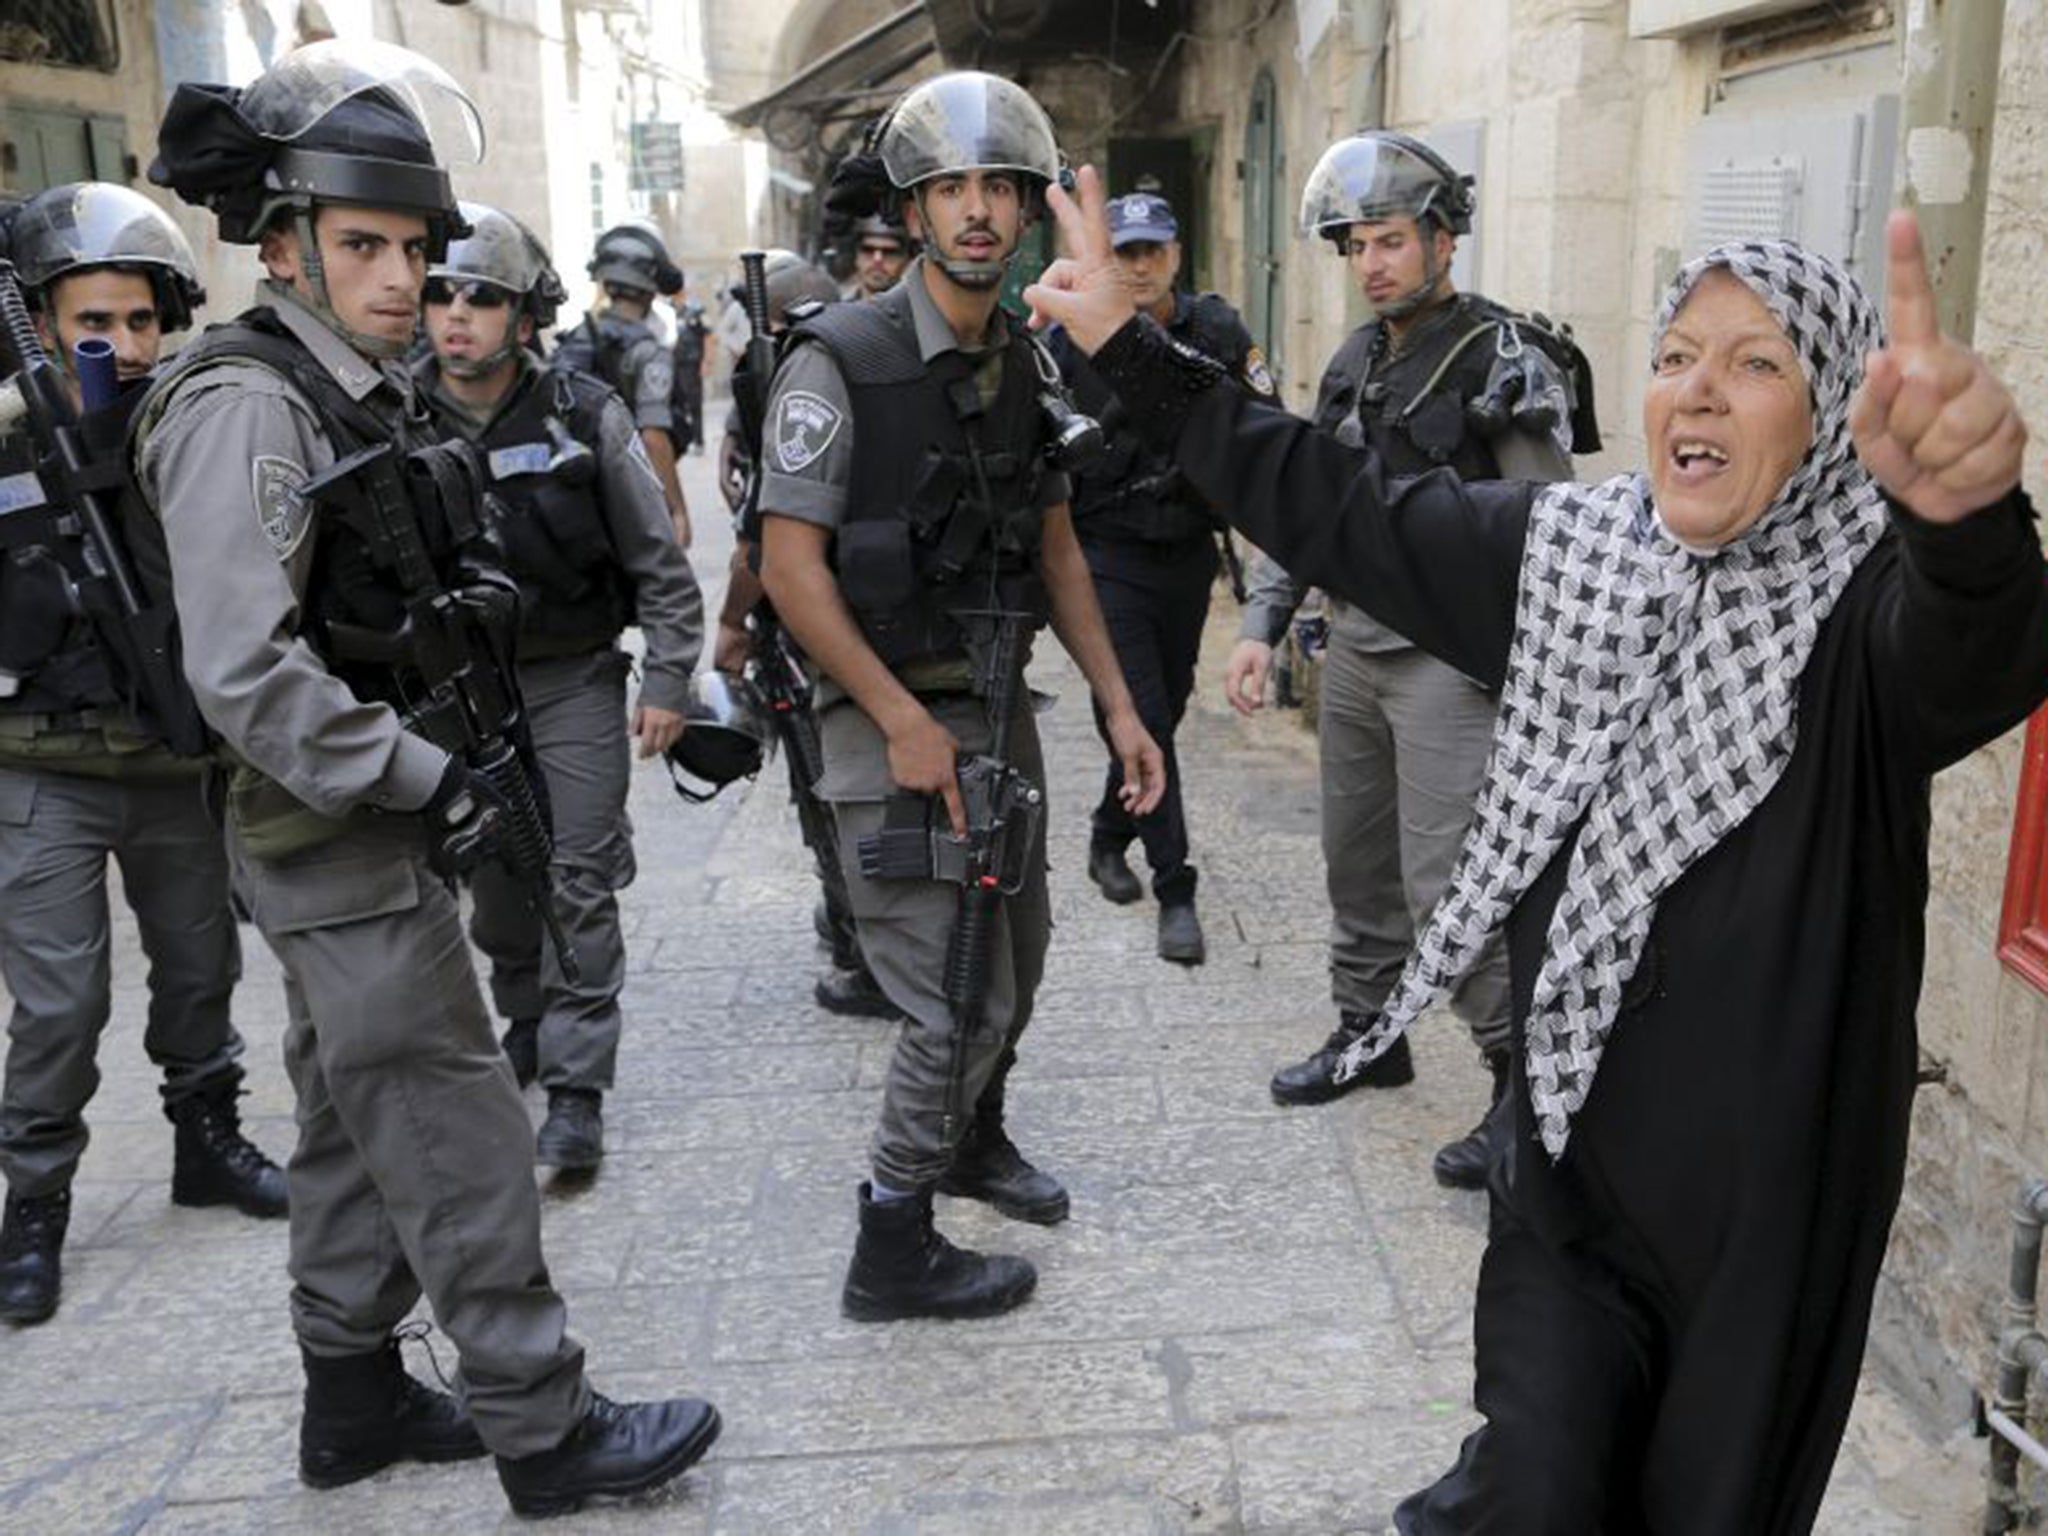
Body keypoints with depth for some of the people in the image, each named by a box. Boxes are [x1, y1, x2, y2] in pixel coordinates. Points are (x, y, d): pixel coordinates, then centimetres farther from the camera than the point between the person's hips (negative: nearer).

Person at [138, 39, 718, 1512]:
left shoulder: (357, 394, 13)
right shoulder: (248, 406, -17)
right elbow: (244, 673, -25)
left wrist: (471, 600, 9)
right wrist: (431, 781, -21)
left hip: (373, 834, 10)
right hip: (342, 845, -10)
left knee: (361, 1126, 17)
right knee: (460, 1137, -2)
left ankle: (354, 1397, 32)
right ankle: (544, 1428, 10)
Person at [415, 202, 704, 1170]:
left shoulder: (584, 417, -9)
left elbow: (659, 563, -3)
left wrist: (667, 681, -7)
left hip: (574, 680, -3)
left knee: (579, 881, -4)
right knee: (497, 878, 14)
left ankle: (575, 1088, 2)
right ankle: (526, 1027, 37)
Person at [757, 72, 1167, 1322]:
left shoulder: (1029, 367, 5)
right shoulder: (840, 361, -16)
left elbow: (1056, 547, 11)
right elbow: (790, 563, -17)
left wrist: (1120, 706, 7)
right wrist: (905, 723, -20)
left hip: (998, 703, 7)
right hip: (892, 718, -7)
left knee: (1017, 959, 21)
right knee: (961, 999, -3)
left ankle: (973, 1140, 48)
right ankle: (894, 1255, 17)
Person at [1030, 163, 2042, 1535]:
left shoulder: (1865, 606, -16)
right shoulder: (1563, 550, -1)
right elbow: (1329, 502, 5)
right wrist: (1127, 345, 4)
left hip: (1776, 1186, -2)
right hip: (1576, 1155, 3)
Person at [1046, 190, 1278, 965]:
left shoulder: (1217, 332, 1)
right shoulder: (1070, 341, -6)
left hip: (1187, 555, 4)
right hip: (1107, 556, -4)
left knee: (1163, 710, 15)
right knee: (1142, 719, -9)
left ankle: (1108, 838, 38)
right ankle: (1175, 891, -2)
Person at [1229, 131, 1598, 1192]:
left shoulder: (1503, 363, -10)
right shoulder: (1353, 364, 12)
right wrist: (1261, 625, 9)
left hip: (1453, 659, -7)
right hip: (1355, 650, 8)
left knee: (1448, 882, -10)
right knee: (1358, 862, 16)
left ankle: (1526, 1080, 4)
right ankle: (1368, 1033, 33)